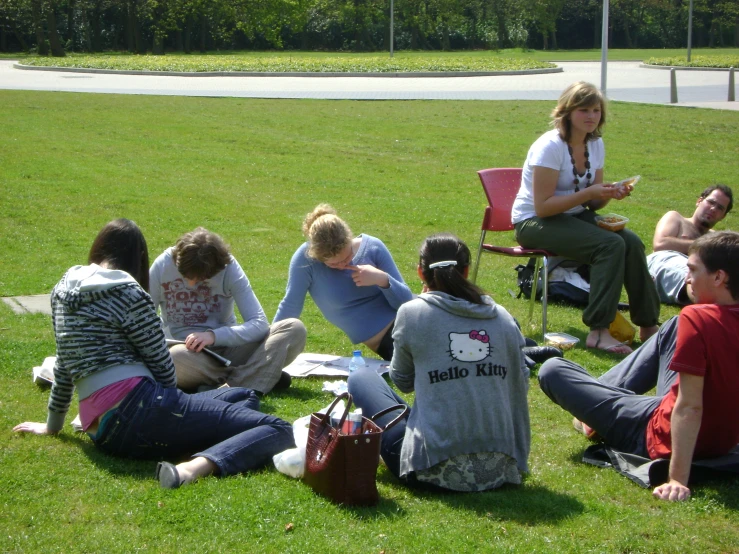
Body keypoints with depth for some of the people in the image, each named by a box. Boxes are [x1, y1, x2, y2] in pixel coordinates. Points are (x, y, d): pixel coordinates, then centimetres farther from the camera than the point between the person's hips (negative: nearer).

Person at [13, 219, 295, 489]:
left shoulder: (63, 290, 16)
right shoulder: (128, 292, -6)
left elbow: (65, 364, 23)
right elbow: (161, 365, -2)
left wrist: (53, 424, 36)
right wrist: (172, 406, 17)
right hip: (137, 407, -9)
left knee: (245, 397, 27)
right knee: (277, 430, -17)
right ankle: (190, 469, -35)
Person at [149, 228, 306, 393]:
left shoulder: (229, 268, -10)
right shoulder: (163, 265, -9)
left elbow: (259, 323, -15)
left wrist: (214, 335, -30)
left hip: (227, 348, 1)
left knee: (295, 329, -20)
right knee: (173, 358, -40)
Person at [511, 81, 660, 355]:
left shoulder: (596, 145, 5)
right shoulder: (550, 146, -18)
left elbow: (592, 203, 10)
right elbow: (542, 207, -22)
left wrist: (610, 194, -12)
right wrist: (589, 193, -26)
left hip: (575, 217, 7)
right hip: (533, 223, -7)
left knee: (631, 242, -18)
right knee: (611, 245, -28)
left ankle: (648, 326, -6)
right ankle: (598, 332, -27)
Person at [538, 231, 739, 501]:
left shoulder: (698, 319, -28)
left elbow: (689, 407, -30)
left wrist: (678, 480, -29)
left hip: (668, 438, -8)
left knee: (552, 370, -4)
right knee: (674, 328, 26)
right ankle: (604, 394, 36)